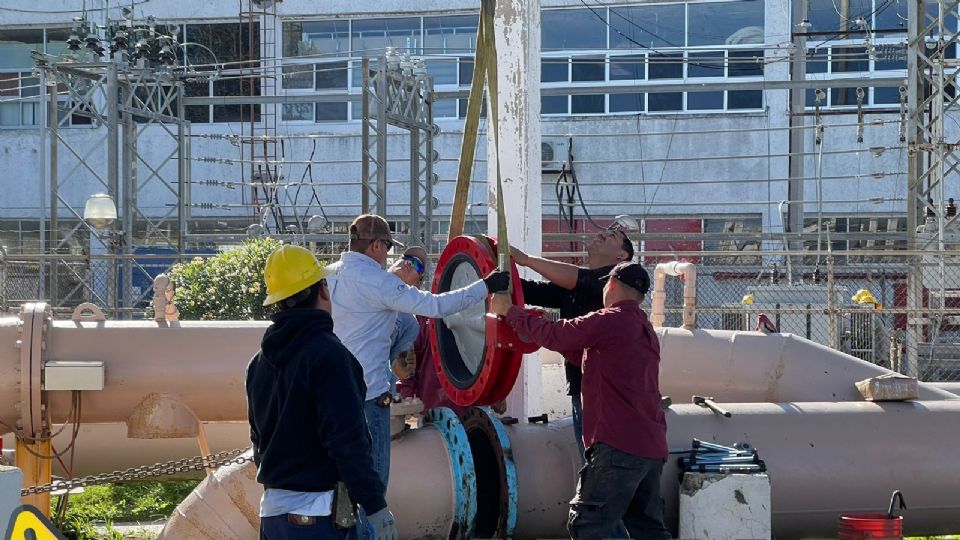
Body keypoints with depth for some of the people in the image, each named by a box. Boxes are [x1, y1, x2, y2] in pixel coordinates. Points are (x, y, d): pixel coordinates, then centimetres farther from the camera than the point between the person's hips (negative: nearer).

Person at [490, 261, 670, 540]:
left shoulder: (610, 320, -9)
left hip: (620, 444, -9)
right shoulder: (645, 329, 21)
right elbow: (594, 360, 27)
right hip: (652, 445, 9)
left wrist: (508, 311, 6)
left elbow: (554, 335, -6)